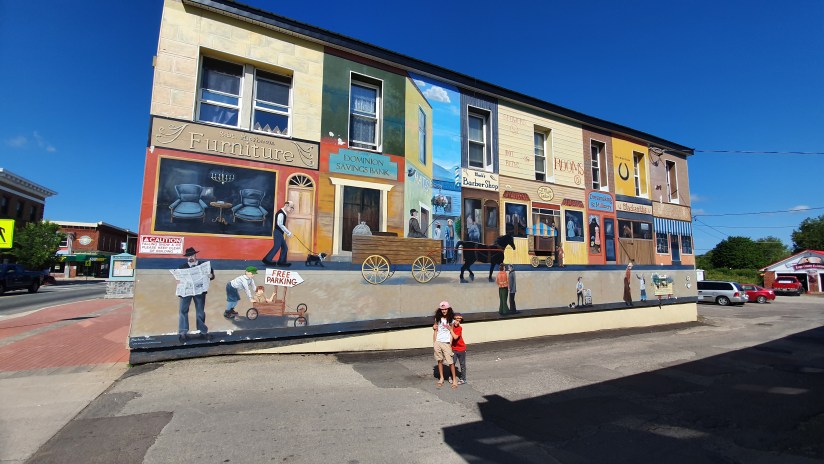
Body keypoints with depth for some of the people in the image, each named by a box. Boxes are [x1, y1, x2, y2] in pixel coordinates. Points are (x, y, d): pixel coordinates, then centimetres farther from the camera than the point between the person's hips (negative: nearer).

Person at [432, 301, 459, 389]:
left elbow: (452, 332, -1)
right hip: (438, 342, 3)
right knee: (439, 360, 9)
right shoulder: (438, 318, 5)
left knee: (450, 361, -3)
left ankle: (454, 379, 11)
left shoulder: (451, 319, -2)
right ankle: (441, 378, 23)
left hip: (446, 343, -3)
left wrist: (450, 344, -7)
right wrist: (434, 342, 5)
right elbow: (435, 330, 9)